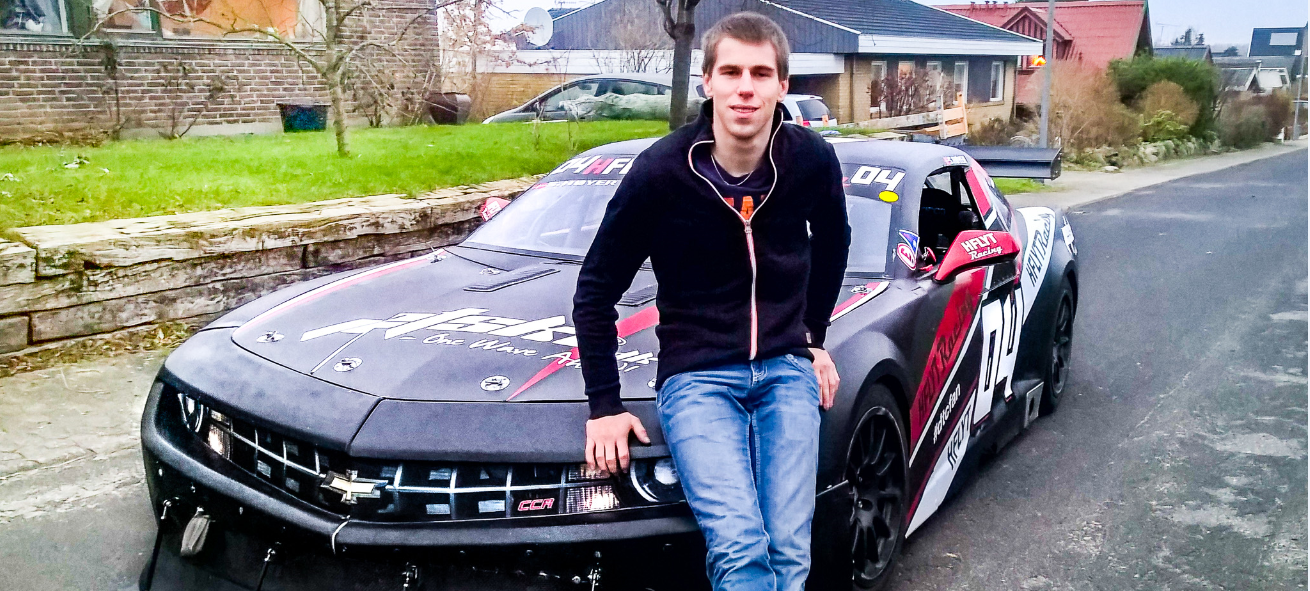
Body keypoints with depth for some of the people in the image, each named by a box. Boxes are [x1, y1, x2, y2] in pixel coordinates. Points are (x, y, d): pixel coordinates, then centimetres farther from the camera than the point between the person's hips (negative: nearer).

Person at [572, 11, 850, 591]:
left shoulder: (813, 161, -4)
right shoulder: (660, 172, -12)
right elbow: (596, 289, -2)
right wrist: (604, 405, -2)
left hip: (786, 369, 3)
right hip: (697, 375, -2)